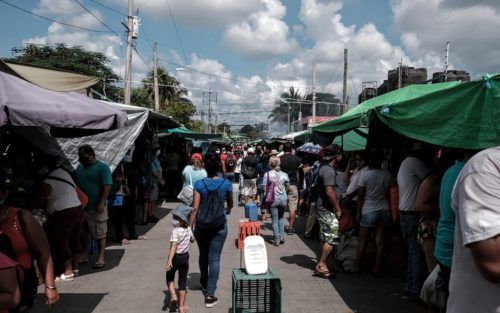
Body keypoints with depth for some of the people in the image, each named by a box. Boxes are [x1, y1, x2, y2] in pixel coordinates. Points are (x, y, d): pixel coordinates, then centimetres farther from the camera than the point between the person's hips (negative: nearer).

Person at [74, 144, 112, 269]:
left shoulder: (102, 167, -8)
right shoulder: (80, 167, 13)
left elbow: (107, 186, -14)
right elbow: (75, 185, 20)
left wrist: (101, 203, -22)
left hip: (97, 207, -7)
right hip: (81, 206, 7)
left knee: (100, 233, 1)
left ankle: (100, 258, 10)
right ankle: (83, 256, 26)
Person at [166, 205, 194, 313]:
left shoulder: (176, 231, -21)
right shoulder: (188, 229, -2)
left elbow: (174, 246, -33)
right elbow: (192, 239, 17)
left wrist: (169, 260, -39)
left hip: (176, 257, -5)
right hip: (185, 257, 5)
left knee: (169, 278, 20)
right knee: (183, 282, 11)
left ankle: (173, 296, -1)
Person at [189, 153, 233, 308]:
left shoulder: (199, 185, -11)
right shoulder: (226, 184, -8)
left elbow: (195, 208, -14)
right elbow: (230, 204, 9)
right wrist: (228, 210, 32)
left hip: (201, 226, 1)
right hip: (219, 227, -1)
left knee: (203, 255, 22)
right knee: (214, 258, 2)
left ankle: (204, 282, 45)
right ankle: (210, 295, 0)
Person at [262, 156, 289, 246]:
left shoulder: (267, 174, -10)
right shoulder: (284, 174, -2)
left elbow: (264, 188, -8)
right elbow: (288, 187, 7)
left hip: (273, 199, -3)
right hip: (283, 198, 3)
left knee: (275, 220, 6)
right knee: (280, 218, 21)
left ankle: (277, 240, 10)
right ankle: (282, 237, 21)